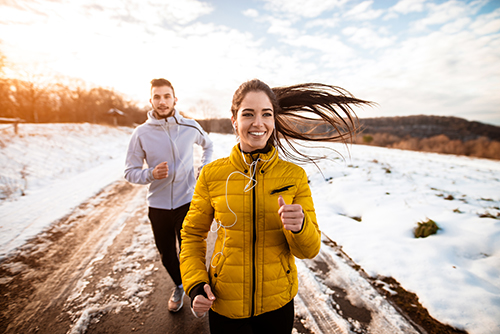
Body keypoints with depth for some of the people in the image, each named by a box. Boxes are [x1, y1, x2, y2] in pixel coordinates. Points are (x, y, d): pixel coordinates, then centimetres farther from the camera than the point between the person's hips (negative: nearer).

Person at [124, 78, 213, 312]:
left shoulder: (190, 127, -4)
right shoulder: (141, 133, -5)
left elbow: (208, 145, 17)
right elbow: (130, 172, -2)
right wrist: (151, 174, -22)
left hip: (187, 202, -1)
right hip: (158, 205, 2)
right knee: (166, 255, 18)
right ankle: (179, 286, 48)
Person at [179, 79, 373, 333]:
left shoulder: (295, 175, -11)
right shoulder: (211, 175, -12)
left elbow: (309, 250, -8)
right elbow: (192, 234, 1)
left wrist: (299, 227, -28)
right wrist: (195, 285, -10)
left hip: (278, 302, 1)